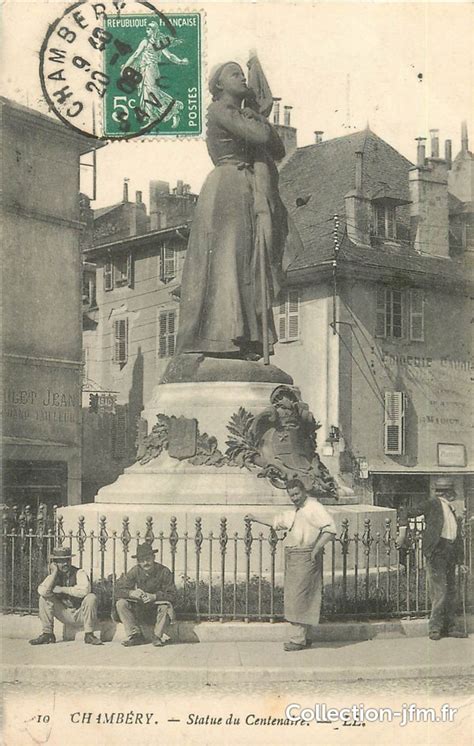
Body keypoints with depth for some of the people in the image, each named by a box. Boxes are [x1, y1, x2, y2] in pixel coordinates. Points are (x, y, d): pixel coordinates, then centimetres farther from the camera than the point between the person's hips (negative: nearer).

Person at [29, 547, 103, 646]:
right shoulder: (53, 576, 0)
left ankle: (89, 635, -20)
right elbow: (43, 591, -21)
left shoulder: (79, 573, -11)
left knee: (91, 598, -31)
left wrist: (62, 589, -22)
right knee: (44, 598, -14)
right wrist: (54, 573, -19)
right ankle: (47, 634, -7)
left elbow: (85, 590, -32)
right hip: (64, 614, 3)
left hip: (81, 614, -3)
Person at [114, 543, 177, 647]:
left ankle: (158, 636, -13)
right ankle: (136, 636, -16)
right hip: (139, 613, 3)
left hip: (157, 611, -2)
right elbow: (118, 590, -11)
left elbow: (171, 595, -17)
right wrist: (131, 593, -32)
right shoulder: (135, 572, -7)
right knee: (121, 603, -19)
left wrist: (154, 596, -32)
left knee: (166, 606, -34)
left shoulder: (164, 572, -12)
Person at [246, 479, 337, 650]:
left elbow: (330, 529, -19)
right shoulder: (294, 512, 20)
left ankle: (298, 639, -7)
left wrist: (317, 548, -22)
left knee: (300, 597, -9)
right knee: (293, 597, 10)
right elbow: (277, 522, 35)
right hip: (291, 557, 9)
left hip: (305, 557, -9)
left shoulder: (314, 508, -9)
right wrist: (256, 519, 34)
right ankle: (300, 636, 15)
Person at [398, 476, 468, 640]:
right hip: (436, 552, -8)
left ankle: (449, 628, 18)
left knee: (451, 591, 11)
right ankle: (434, 628, -6)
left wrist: (460, 561, 19)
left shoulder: (451, 510, 19)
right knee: (439, 591, -11)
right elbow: (406, 512, -9)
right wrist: (402, 533, -19)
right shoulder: (433, 504, -6)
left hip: (450, 553, 8)